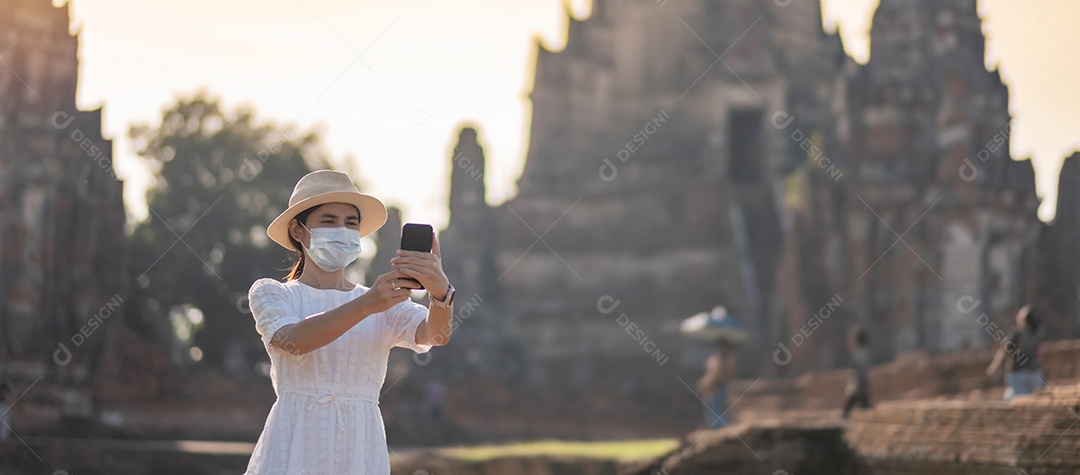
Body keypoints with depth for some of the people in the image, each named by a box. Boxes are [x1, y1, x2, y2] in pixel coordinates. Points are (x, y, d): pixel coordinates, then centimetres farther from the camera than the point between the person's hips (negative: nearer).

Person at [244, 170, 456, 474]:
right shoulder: (270, 294, 5)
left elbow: (436, 334, -10)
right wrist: (366, 305, -30)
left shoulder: (384, 303, 10)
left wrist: (441, 292, -32)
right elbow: (294, 341, -15)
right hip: (294, 448, -2)